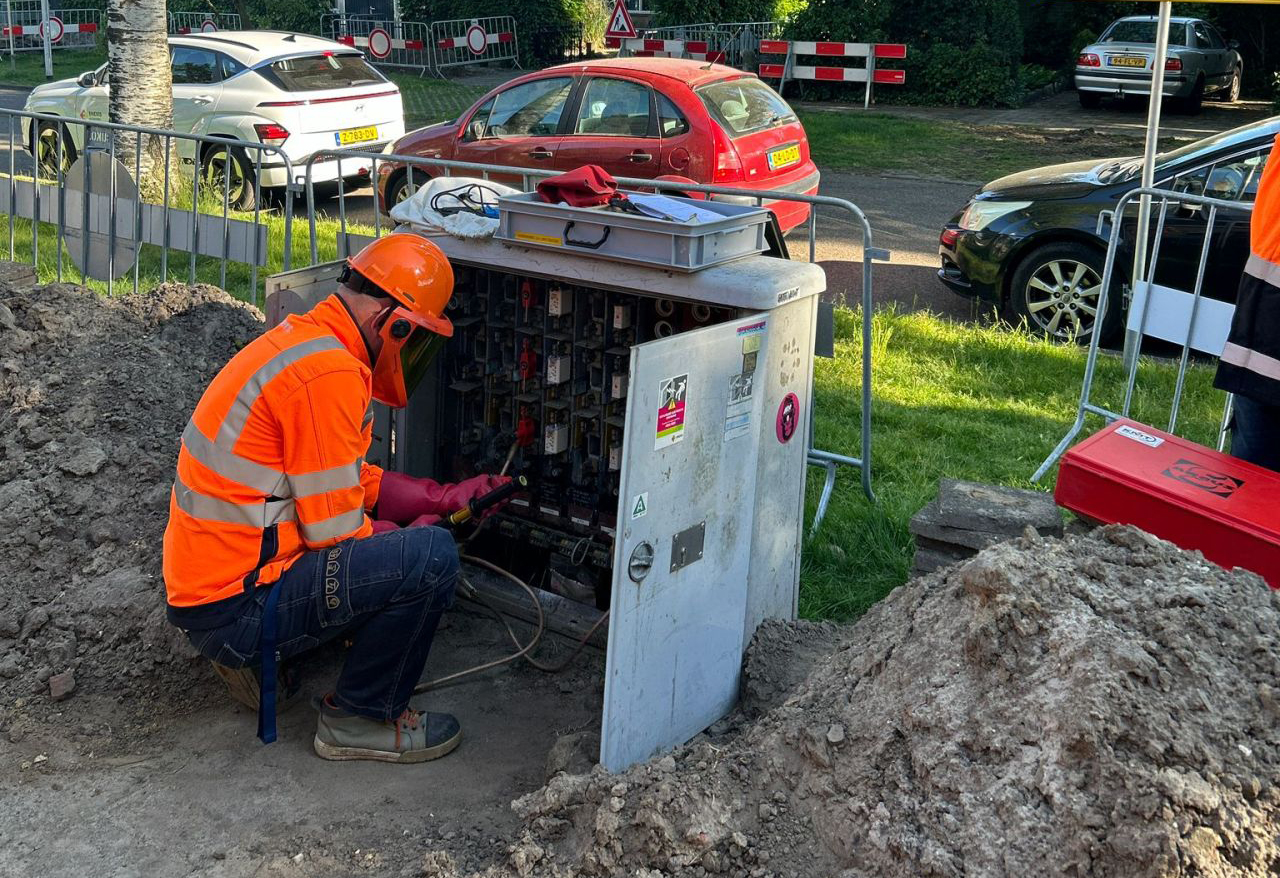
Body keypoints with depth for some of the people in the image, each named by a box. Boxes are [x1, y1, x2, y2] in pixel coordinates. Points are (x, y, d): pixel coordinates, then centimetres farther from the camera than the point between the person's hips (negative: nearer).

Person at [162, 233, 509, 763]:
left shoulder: (301, 339, 11)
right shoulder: (328, 372, -21)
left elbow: (346, 480, 20)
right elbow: (334, 530, -19)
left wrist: (446, 498, 17)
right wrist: (415, 533, -1)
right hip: (234, 607, -10)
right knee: (431, 557, -18)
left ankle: (250, 657, 18)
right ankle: (360, 719, 1)